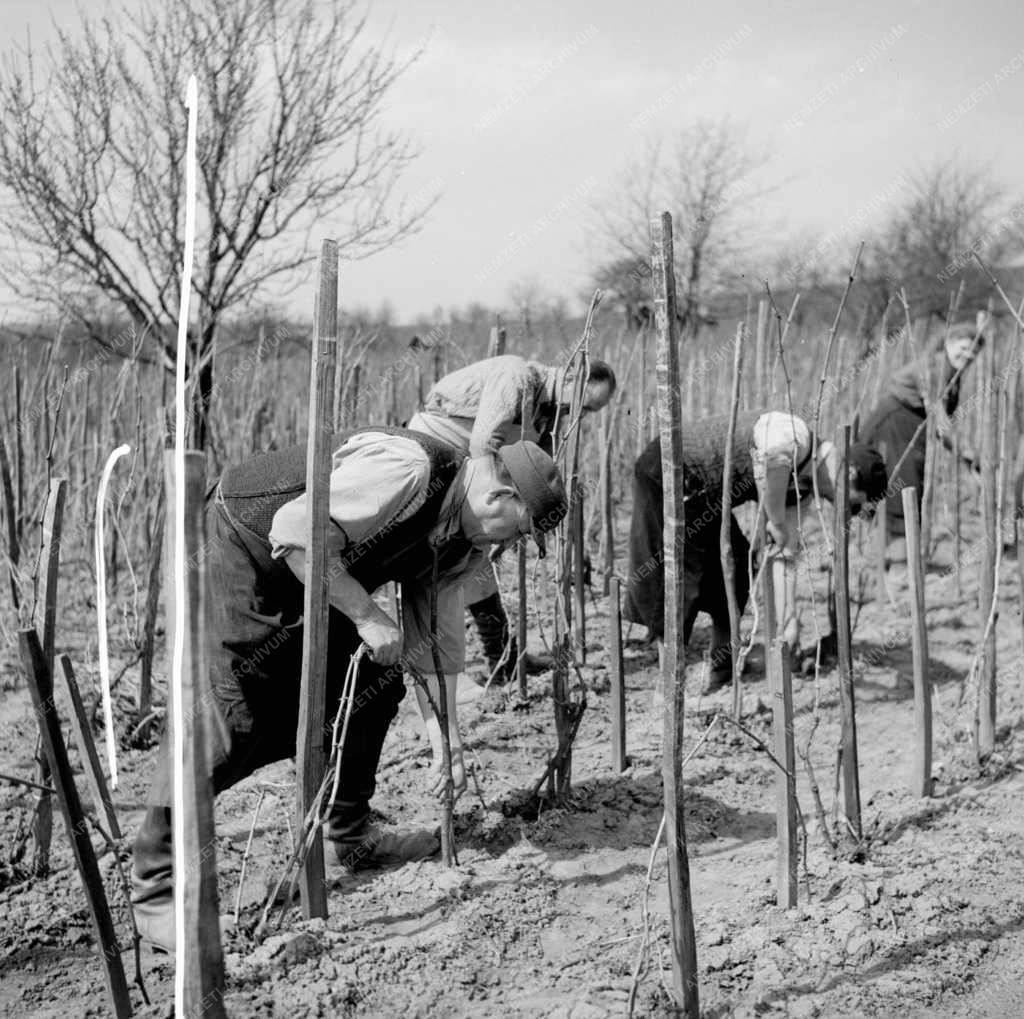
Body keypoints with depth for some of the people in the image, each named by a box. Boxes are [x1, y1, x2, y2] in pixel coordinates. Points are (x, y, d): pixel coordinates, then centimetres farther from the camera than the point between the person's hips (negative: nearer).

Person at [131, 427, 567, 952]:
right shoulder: (405, 470, -30)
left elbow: (436, 634, 9)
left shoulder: (465, 542, 2)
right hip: (238, 550, -10)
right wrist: (367, 615, -28)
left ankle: (349, 837, 24)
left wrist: (446, 737, 5)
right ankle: (156, 889, -15)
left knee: (374, 682, 8)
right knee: (225, 713, -19)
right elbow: (294, 532, -33)